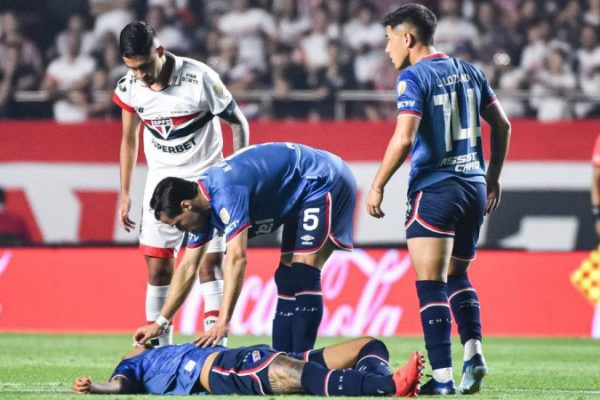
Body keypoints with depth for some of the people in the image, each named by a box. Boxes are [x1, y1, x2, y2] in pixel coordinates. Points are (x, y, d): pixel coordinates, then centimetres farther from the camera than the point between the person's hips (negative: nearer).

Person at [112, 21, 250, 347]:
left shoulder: (199, 79, -21)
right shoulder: (130, 88, -8)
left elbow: (238, 123, -7)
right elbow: (129, 139, 9)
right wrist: (125, 194, 10)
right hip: (162, 180, 4)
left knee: (210, 265, -9)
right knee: (157, 269, -1)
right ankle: (158, 347, 4)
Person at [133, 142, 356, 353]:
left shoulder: (225, 193, -30)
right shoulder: (200, 204, 0)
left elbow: (237, 257, -36)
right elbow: (188, 267, 7)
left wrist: (223, 322, -38)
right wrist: (160, 324, 8)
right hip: (301, 198, 10)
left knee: (302, 277, -18)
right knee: (287, 278, 7)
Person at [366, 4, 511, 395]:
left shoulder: (414, 77, -9)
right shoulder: (468, 71, 12)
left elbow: (404, 139, -18)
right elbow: (502, 125, 15)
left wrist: (377, 187, -10)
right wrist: (493, 177, 24)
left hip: (434, 189, -7)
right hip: (474, 187, 7)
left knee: (431, 285, -5)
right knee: (458, 276, 20)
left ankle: (442, 376, -10)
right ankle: (473, 352, 2)